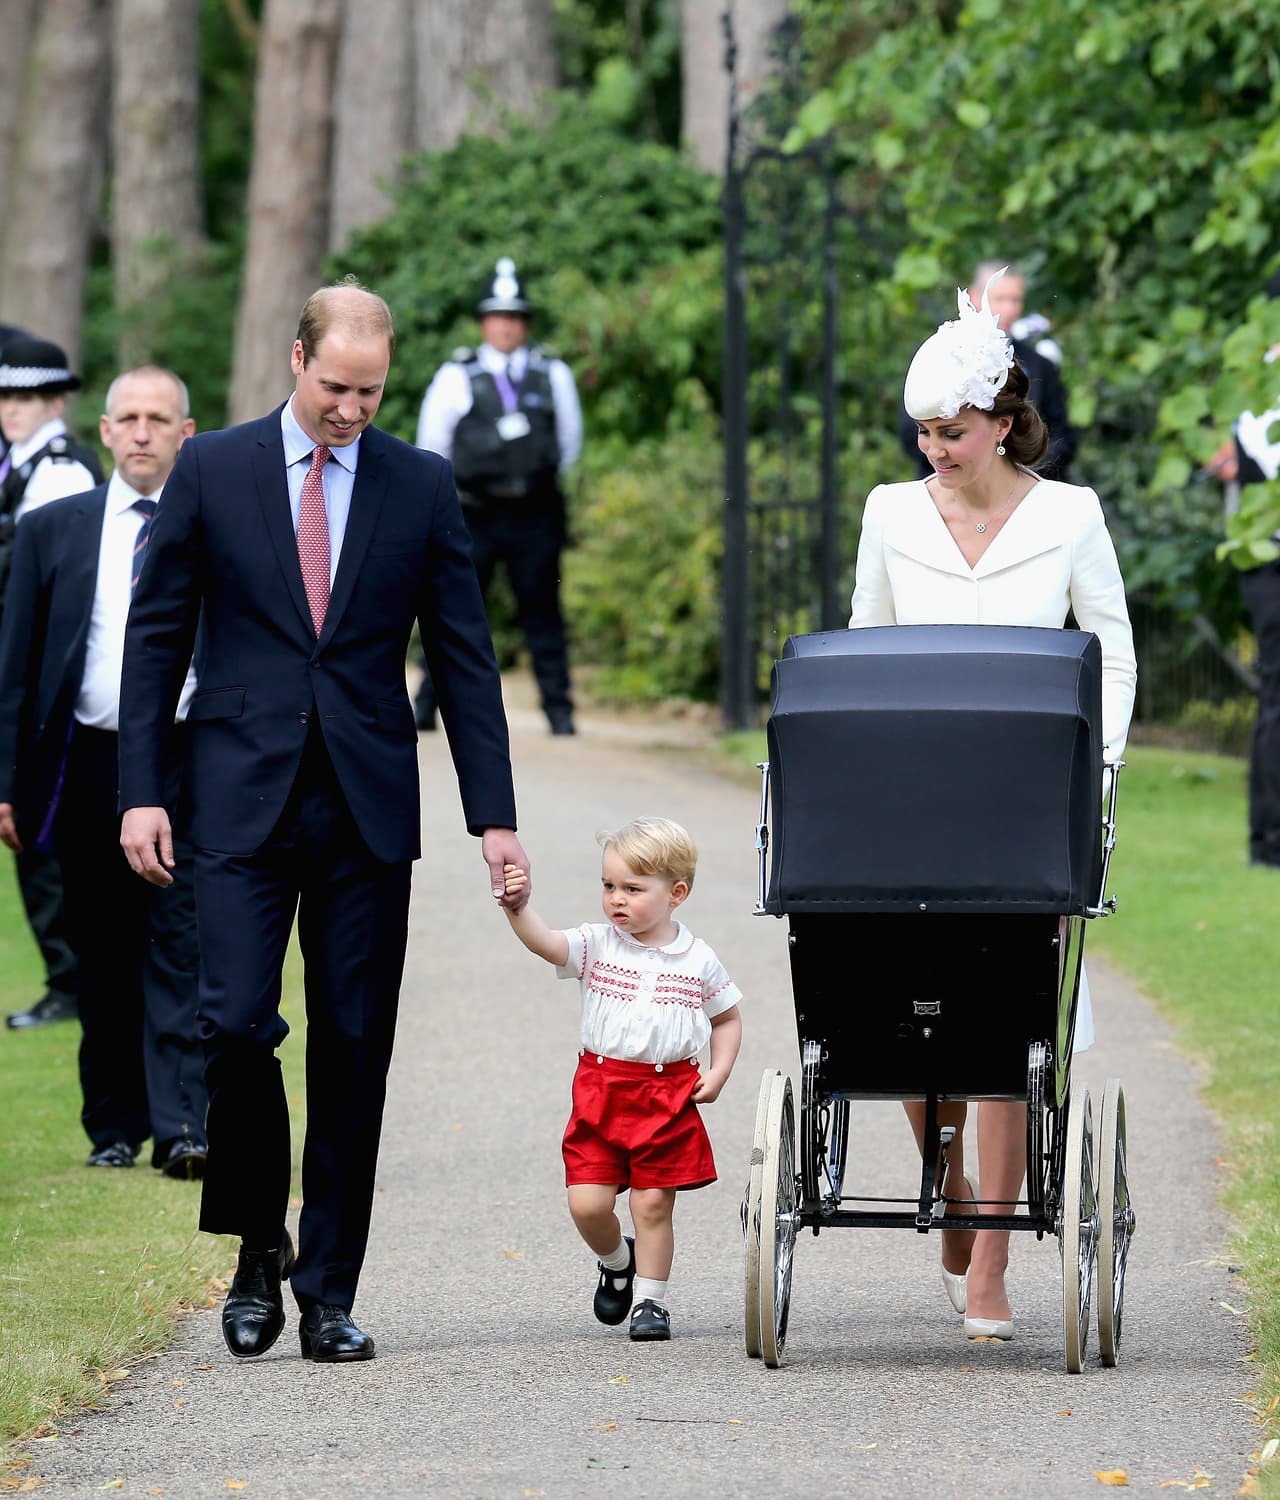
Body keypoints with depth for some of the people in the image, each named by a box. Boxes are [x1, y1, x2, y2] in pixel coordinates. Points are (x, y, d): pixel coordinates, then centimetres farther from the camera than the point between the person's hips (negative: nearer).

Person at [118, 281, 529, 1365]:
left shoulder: (422, 485, 6)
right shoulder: (212, 470, 3)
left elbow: (464, 656, 7)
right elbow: (157, 634, 5)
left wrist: (493, 816, 2)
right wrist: (141, 790, -2)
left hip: (368, 807, 1)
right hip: (244, 798, -1)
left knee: (353, 1049, 1)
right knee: (236, 1024, -13)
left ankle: (330, 1292, 8)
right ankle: (259, 1248, 9)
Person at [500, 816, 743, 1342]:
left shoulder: (698, 960, 1)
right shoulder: (597, 945, -1)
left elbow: (727, 1019, 15)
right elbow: (545, 943, -18)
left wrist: (718, 1073, 1)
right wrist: (519, 907, -37)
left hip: (669, 1099, -1)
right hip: (600, 1094, 1)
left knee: (653, 1202, 0)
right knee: (588, 1204, -5)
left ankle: (650, 1299, 16)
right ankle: (617, 1262, 26)